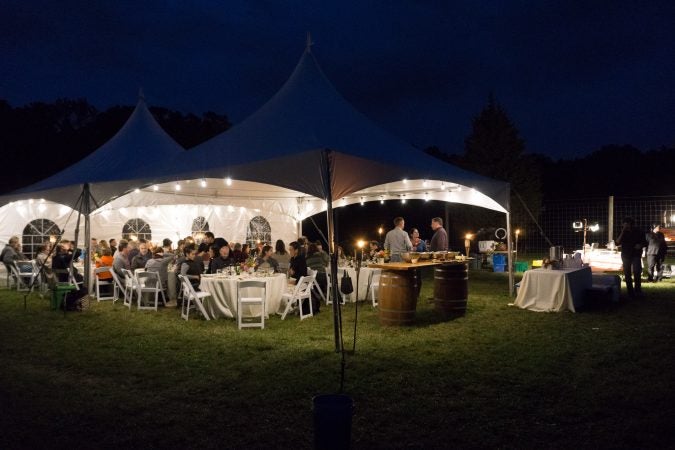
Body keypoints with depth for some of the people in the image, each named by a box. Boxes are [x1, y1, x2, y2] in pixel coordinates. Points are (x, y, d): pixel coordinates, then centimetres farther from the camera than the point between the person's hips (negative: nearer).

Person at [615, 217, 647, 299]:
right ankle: (630, 292, 10)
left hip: (636, 255, -2)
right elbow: (617, 243, -9)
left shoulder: (639, 232, -1)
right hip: (626, 255, 2)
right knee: (627, 274, 2)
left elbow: (645, 243, 8)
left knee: (637, 272, -17)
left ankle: (638, 290, -6)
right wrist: (622, 233, -18)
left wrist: (640, 245, -15)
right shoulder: (623, 232, 1)